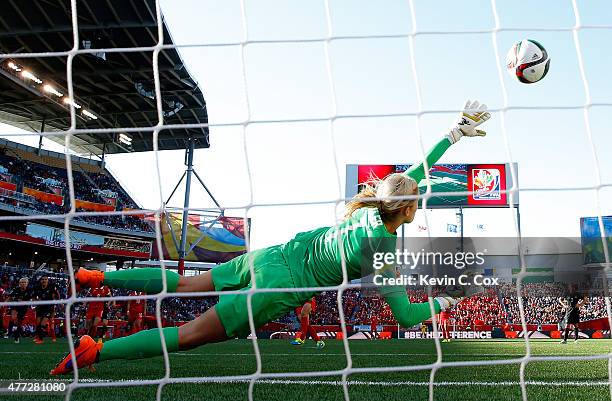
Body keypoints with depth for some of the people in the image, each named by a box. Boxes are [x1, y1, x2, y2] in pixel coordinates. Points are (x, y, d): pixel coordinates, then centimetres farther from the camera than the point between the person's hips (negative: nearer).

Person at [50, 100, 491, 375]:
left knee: (182, 285, 19)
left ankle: (97, 277, 23)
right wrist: (444, 302, 11)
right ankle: (95, 351, -4)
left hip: (270, 255, 7)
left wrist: (455, 133, 23)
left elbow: (414, 172, 18)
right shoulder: (385, 249, -14)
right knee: (192, 334, -2)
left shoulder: (369, 207, 4)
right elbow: (406, 315, -8)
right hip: (282, 283, -7)